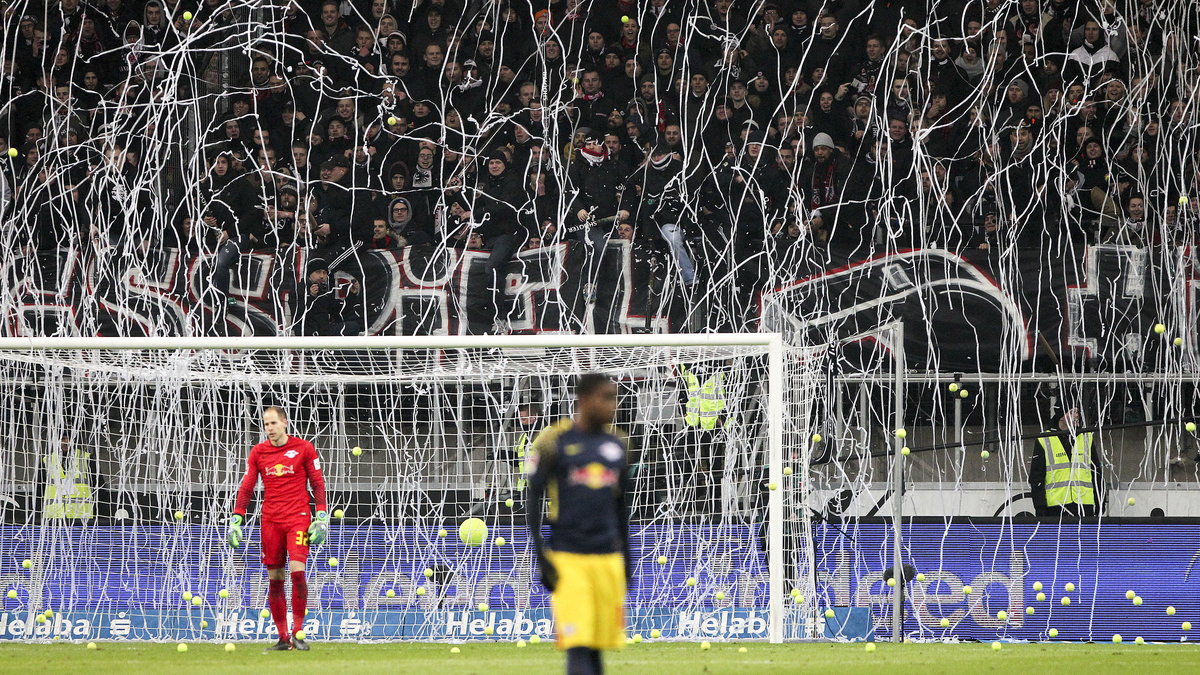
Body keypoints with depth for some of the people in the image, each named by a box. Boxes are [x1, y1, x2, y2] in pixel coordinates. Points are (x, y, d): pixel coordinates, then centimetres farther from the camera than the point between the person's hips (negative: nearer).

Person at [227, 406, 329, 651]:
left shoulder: (304, 448, 2)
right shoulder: (258, 452, 9)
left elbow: (318, 484, 4)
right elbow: (246, 488, 11)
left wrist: (321, 518, -3)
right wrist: (236, 521, 3)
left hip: (298, 518, -3)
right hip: (270, 520, 3)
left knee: (297, 571, -17)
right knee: (274, 579, 1)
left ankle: (298, 633, -10)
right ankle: (283, 638, 7)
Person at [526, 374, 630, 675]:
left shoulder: (617, 444, 12)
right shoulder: (553, 442, -3)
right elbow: (532, 500, -1)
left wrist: (625, 559, 18)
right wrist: (542, 558, -8)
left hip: (608, 559, 5)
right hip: (567, 559, -5)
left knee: (595, 649, 6)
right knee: (578, 649, -14)